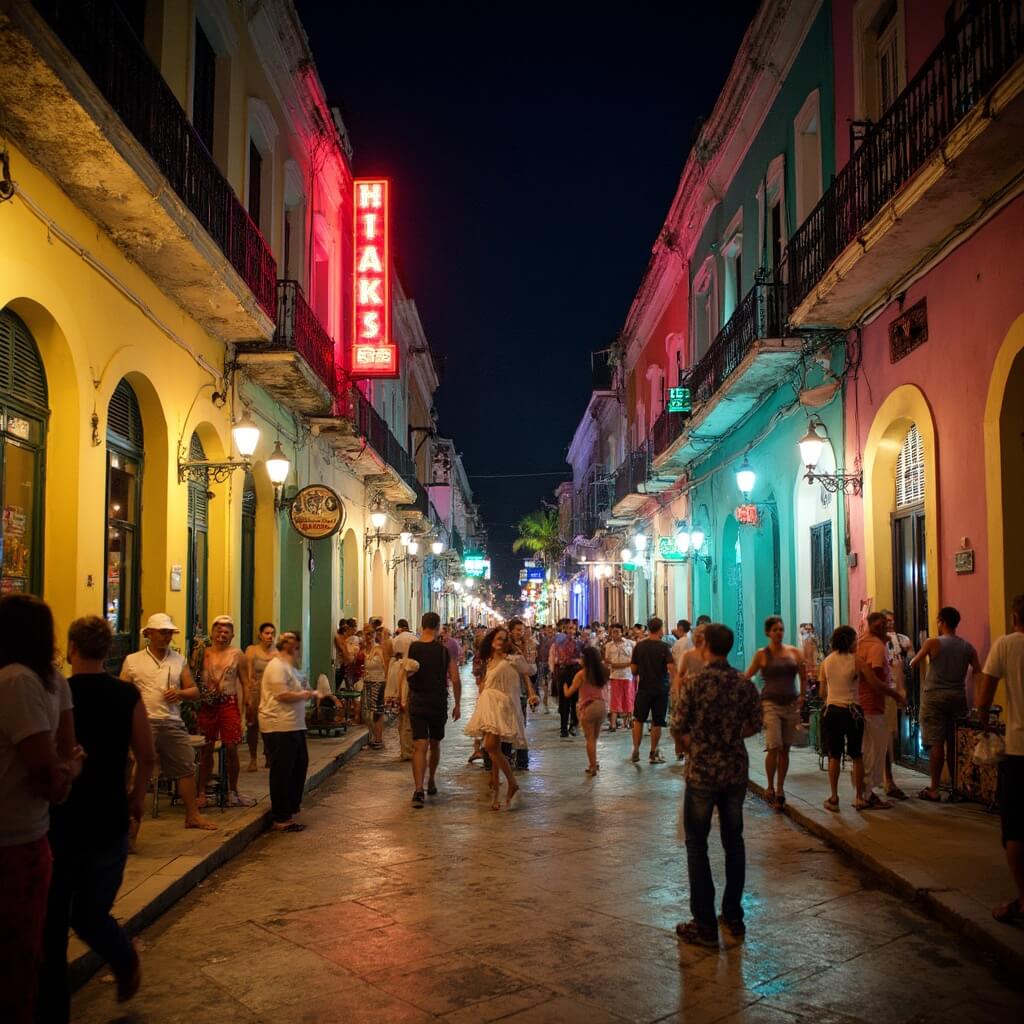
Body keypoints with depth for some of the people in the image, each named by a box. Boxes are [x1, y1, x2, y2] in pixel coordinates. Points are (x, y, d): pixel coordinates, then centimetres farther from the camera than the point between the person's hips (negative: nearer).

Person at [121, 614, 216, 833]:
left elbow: (194, 691, 11)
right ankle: (133, 817, 9)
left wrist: (180, 693, -9)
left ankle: (192, 815, 21)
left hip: (173, 723, 4)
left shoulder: (178, 660, 11)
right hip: (144, 723, -3)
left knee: (186, 768, 9)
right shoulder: (132, 661, 3)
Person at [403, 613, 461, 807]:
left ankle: (418, 790, -20)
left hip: (417, 702, -1)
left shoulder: (411, 648, -3)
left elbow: (404, 678, -8)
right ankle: (431, 783, 33)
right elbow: (455, 680, -4)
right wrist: (457, 705, 4)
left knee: (420, 746, -5)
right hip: (438, 702, 1)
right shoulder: (445, 649, -3)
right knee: (435, 744, 20)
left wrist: (405, 701, 1)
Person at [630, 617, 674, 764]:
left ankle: (635, 751, 13)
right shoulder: (664, 647, -11)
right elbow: (671, 668, -19)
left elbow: (633, 668, 0)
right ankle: (654, 753, 15)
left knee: (638, 720, 15)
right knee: (657, 722, 8)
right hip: (661, 689, -2)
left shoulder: (639, 646, -2)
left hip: (644, 688, 2)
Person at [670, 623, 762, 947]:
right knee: (733, 841, 17)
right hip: (736, 771, 4)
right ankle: (733, 916, 25)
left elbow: (678, 728, -10)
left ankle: (705, 925, 7)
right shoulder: (745, 684, -3)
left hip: (702, 771, -4)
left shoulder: (695, 684, -15)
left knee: (697, 844, 6)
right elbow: (754, 725, 7)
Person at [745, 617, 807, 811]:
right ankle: (770, 789, 3)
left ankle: (780, 789, 18)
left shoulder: (794, 652, 7)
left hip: (791, 705, 4)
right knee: (774, 747, -13)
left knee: (785, 749, 7)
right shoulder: (762, 654, -3)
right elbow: (746, 679, -1)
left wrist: (802, 696, 4)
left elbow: (804, 677, 16)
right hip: (771, 705, -4)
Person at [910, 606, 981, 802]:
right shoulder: (967, 647, 4)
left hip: (935, 696, -4)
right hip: (958, 697, 4)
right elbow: (979, 673, 2)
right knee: (954, 742, 12)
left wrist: (911, 664, 24)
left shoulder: (933, 642, -8)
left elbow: (913, 664, 2)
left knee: (936, 743, -3)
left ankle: (934, 790, -1)